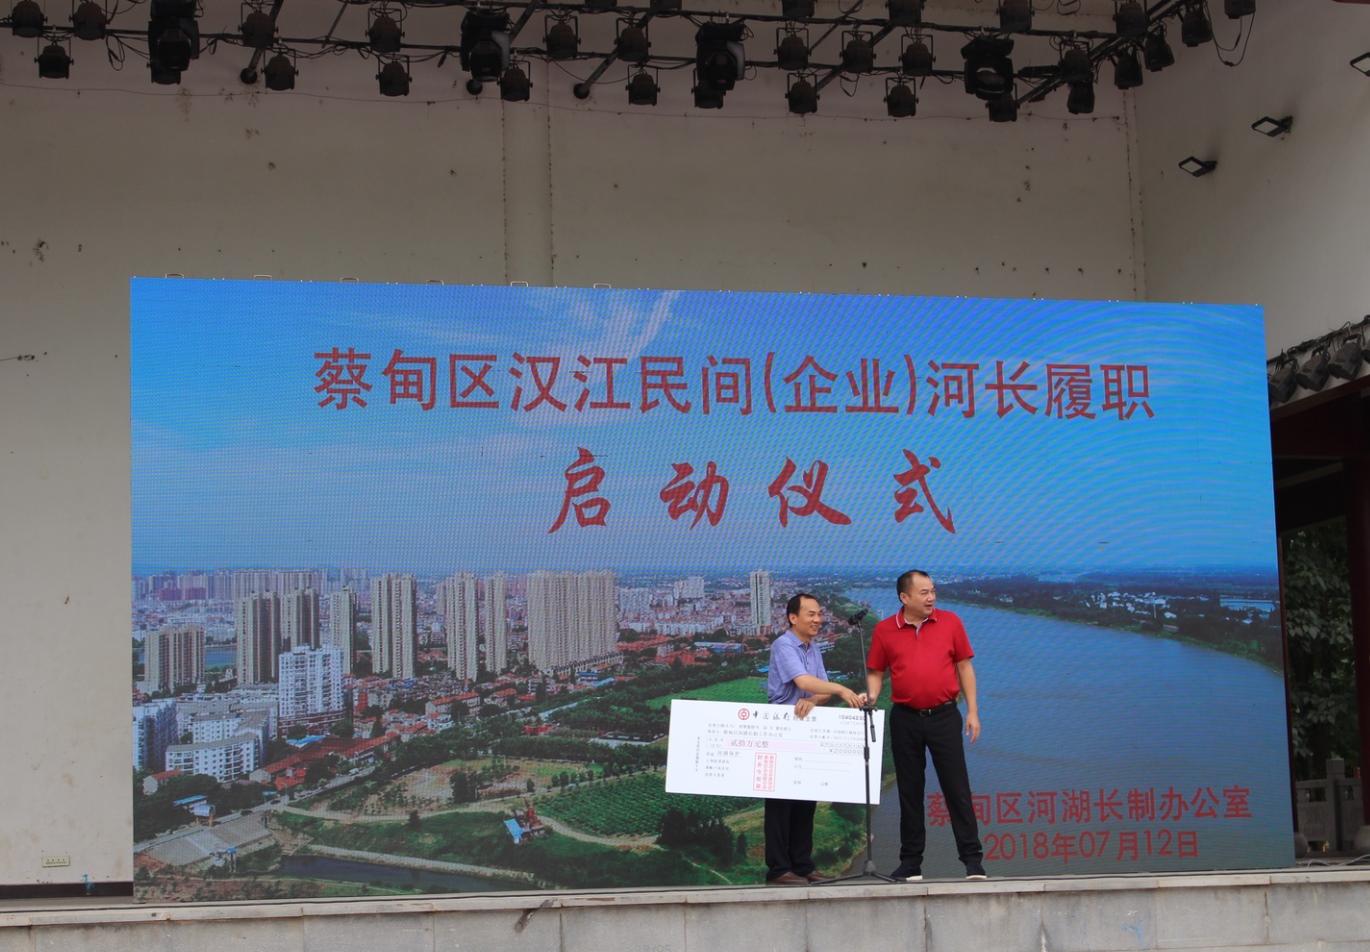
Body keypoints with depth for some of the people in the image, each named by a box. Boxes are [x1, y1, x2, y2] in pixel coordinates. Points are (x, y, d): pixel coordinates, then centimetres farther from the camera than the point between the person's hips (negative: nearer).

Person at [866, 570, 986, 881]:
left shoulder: (950, 622, 2)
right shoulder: (884, 631, 2)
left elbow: (964, 666, 6)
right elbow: (876, 672, 8)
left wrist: (972, 710, 1)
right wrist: (871, 698, -11)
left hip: (944, 715, -1)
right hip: (905, 718, 1)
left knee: (957, 787, -2)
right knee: (909, 791, 7)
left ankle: (972, 858, 2)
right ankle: (910, 862, 13)